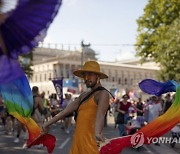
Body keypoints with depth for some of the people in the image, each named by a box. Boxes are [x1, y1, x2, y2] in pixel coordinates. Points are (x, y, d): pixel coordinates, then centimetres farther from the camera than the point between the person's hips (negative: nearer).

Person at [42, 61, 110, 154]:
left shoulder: (103, 94, -9)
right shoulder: (84, 95, 18)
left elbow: (100, 115, -27)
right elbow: (66, 110, 21)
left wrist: (97, 133, -44)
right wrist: (48, 124, 20)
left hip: (91, 141, -7)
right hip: (78, 140, 7)